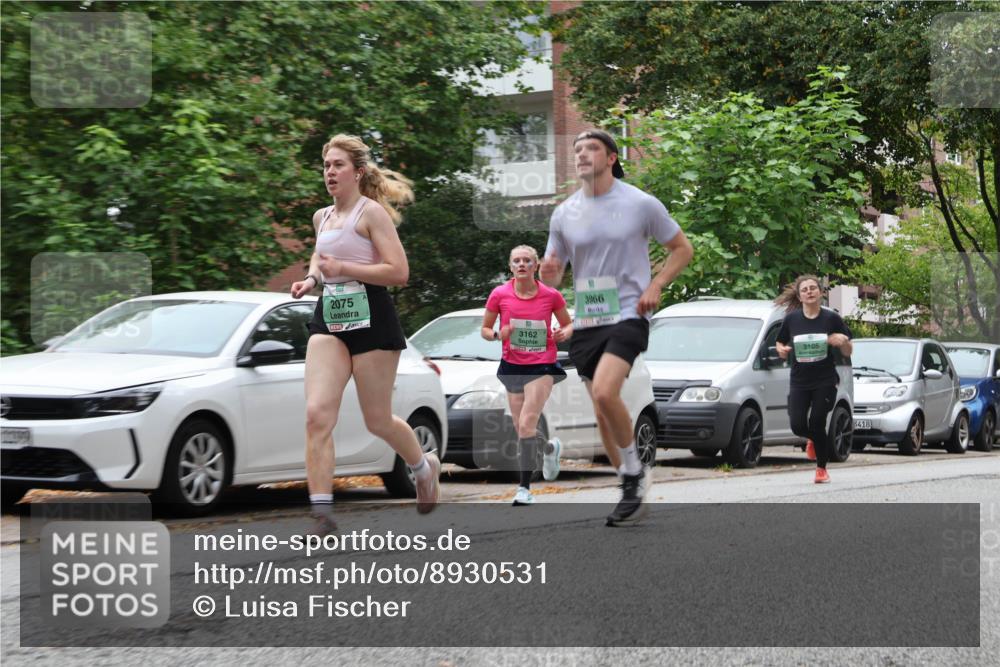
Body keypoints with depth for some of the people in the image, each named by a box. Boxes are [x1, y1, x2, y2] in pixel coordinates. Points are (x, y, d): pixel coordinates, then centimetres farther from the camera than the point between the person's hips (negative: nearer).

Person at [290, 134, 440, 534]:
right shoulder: (322, 217, 14)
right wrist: (311, 279, 11)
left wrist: (343, 268, -21)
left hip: (371, 320, -6)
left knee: (377, 421, 6)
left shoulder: (372, 212, -7)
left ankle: (425, 467, 38)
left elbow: (399, 272, -15)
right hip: (329, 320, 6)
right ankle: (322, 516, -17)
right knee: (317, 415, -13)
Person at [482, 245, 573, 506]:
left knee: (527, 425, -16)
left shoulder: (551, 295, -5)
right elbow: (485, 329, 6)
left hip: (542, 366, -3)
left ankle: (524, 487, -10)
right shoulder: (500, 294, -3)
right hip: (512, 365, 3)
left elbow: (568, 324, 10)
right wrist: (498, 335, -16)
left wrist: (564, 333, -13)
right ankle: (550, 448, 44)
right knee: (522, 429, 9)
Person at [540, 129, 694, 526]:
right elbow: (553, 275, 12)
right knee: (602, 411, 6)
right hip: (585, 322, 5)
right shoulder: (563, 214, 6)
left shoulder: (641, 204, -4)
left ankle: (634, 469, -5)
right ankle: (632, 491, 20)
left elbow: (682, 249, 6)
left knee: (605, 392, -26)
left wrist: (655, 286, -9)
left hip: (628, 315, -5)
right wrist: (549, 273, -13)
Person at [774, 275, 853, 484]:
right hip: (799, 382, 2)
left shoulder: (831, 319, -1)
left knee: (817, 423, -7)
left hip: (825, 382, -2)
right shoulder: (791, 319, 2)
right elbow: (780, 344, 13)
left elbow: (848, 352, 4)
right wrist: (782, 350, -10)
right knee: (798, 426, -7)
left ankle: (822, 469, 13)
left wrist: (842, 342, -18)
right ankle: (813, 439, 31)